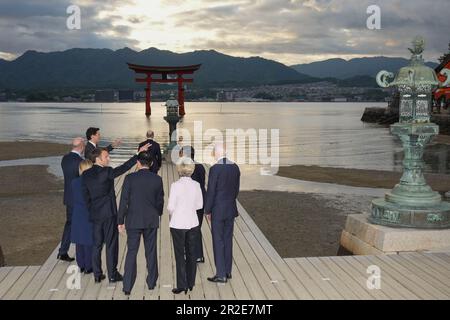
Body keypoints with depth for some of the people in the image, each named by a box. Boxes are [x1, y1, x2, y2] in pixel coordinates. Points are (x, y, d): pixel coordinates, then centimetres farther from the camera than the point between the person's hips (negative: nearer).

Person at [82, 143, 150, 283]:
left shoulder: (86, 175, 3)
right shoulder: (106, 172, -16)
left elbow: (85, 195, 8)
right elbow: (124, 168, -18)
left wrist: (91, 210, 16)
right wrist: (138, 154, -16)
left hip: (95, 215, 6)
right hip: (109, 213, -6)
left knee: (97, 244, 12)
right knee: (111, 244, 3)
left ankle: (97, 275, 16)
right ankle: (112, 274, 9)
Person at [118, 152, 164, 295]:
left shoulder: (130, 178, -9)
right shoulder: (157, 179, -2)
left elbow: (124, 201, -8)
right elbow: (160, 201, 5)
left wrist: (120, 221, 0)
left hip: (133, 221, -2)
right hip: (151, 221, 2)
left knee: (131, 253, 4)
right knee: (151, 252, 13)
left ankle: (127, 287, 4)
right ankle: (151, 282, 23)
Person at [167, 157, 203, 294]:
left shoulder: (175, 185, -15)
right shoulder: (196, 185, -4)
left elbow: (170, 207, -12)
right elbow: (199, 205, 5)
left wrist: (172, 214, 8)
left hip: (178, 224, -4)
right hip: (192, 223, 4)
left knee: (180, 255, 6)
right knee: (191, 253, 14)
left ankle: (182, 285, 9)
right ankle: (191, 283, 23)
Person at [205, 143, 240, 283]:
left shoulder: (215, 169, -16)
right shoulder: (235, 167, 2)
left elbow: (210, 192, -14)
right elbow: (236, 189, 9)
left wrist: (208, 211, -4)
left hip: (218, 210, -6)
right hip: (231, 209, 6)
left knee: (218, 242, 1)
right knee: (228, 240, 14)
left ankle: (221, 274, 3)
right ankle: (227, 271, 22)